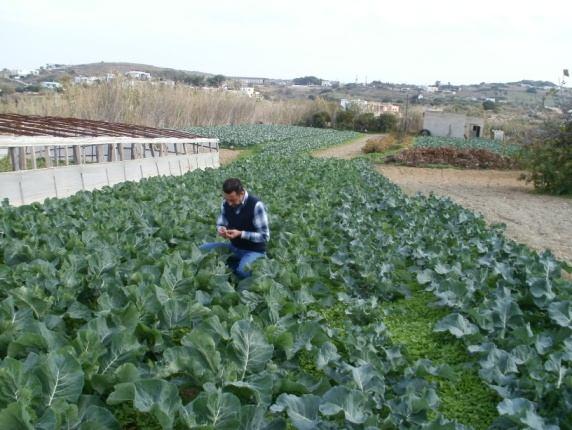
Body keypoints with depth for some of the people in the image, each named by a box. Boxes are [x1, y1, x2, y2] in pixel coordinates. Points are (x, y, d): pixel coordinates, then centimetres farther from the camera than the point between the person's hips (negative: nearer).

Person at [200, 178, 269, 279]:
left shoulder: (256, 205, -23)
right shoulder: (225, 204, -6)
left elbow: (264, 236, -20)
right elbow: (220, 224, 9)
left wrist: (240, 234, -28)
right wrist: (221, 229, -16)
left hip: (254, 251, -6)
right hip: (234, 247, 6)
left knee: (242, 271, -36)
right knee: (202, 249, -10)